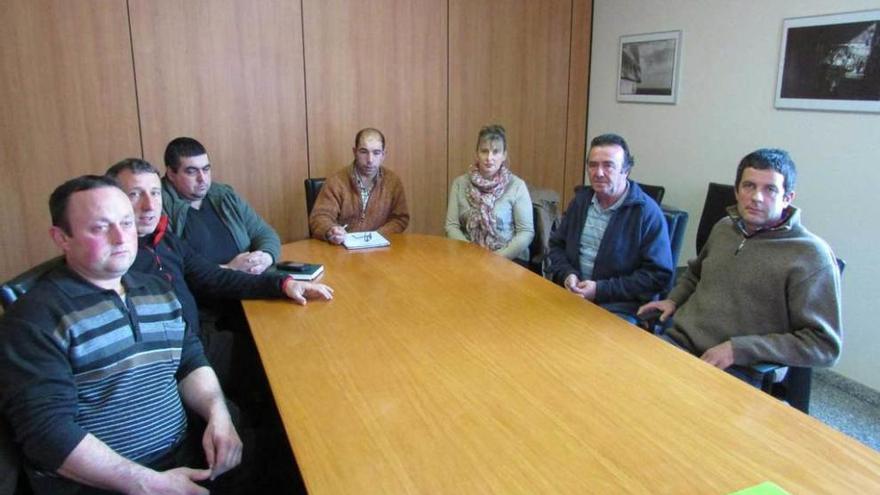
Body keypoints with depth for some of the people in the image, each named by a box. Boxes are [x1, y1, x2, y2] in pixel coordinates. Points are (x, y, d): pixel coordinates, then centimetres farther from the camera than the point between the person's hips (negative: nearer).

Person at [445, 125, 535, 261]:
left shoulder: (517, 185, -3)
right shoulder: (460, 183, 5)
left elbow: (526, 232, -4)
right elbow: (452, 226, 3)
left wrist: (497, 258, -15)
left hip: (510, 260, -1)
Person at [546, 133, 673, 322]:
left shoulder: (647, 212, -8)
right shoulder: (581, 200, 10)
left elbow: (659, 276, -10)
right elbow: (557, 245, 19)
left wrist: (601, 290, -15)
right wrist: (567, 274, -3)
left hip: (619, 309, -5)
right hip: (570, 294, 5)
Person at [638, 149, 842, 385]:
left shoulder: (811, 256, -9)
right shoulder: (723, 227, 12)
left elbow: (825, 344, -11)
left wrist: (739, 348, -18)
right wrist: (674, 299, 12)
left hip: (736, 371, -6)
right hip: (677, 340, 6)